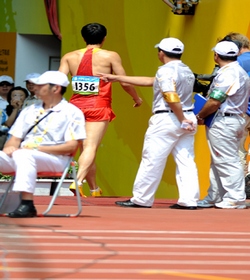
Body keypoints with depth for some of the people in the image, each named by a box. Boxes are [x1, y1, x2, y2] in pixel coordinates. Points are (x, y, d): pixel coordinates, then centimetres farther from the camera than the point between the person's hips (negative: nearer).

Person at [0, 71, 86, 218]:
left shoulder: (72, 113, 3)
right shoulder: (29, 110, 23)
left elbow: (72, 146, -7)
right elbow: (15, 138, 18)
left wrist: (38, 148, -14)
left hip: (54, 160, -6)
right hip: (21, 157, 6)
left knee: (23, 155, -37)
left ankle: (27, 204, -42)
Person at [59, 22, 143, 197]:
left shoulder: (70, 57, 7)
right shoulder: (111, 56, -1)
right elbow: (125, 82, 1)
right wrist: (137, 98, 17)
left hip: (77, 105, 4)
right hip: (98, 107, -4)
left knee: (86, 148, 16)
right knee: (91, 147, -11)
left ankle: (95, 189, 25)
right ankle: (78, 182, -32)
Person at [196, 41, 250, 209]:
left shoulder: (227, 74, -18)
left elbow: (215, 102, -22)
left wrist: (200, 116, -6)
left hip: (223, 122, -11)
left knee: (227, 161, -6)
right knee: (218, 162, 15)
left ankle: (236, 199, -4)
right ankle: (215, 198, 21)